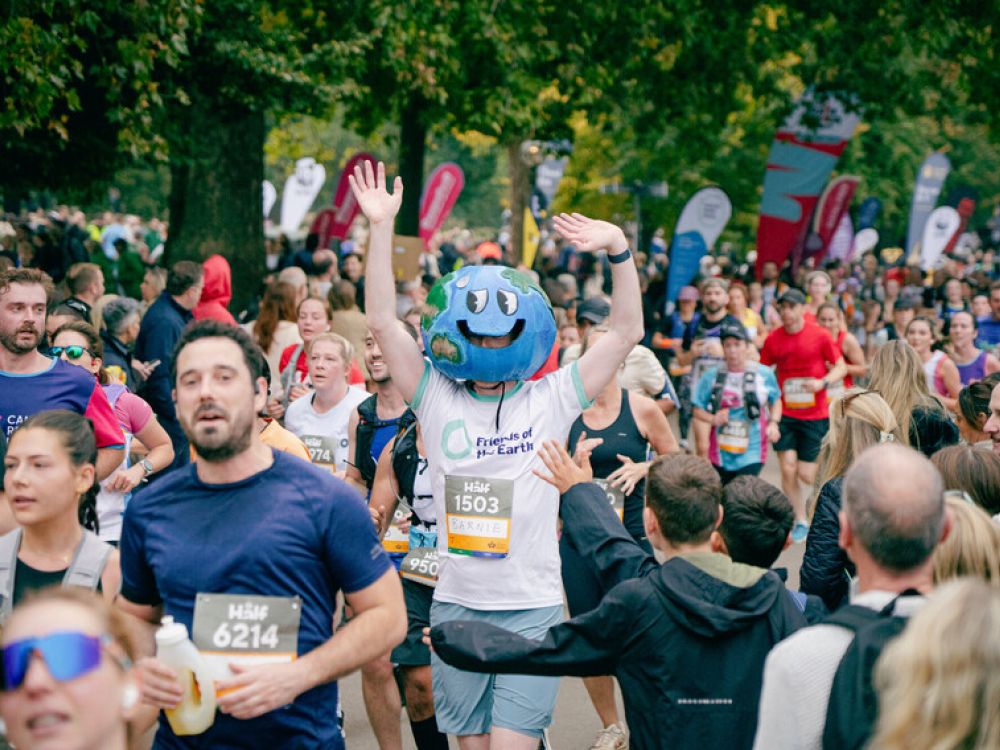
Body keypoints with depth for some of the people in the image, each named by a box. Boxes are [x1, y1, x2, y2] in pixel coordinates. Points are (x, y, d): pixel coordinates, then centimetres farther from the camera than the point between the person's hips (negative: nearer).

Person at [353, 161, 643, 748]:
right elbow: (382, 322, -5)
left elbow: (626, 332, -3)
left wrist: (619, 249, -15)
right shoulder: (437, 398, 2)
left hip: (533, 608, -2)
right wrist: (381, 227, -13)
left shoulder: (551, 401, 0)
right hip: (456, 605, 2)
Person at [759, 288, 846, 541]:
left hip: (815, 415, -2)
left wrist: (822, 382, -18)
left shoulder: (819, 336, -6)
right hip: (785, 414, 2)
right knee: (788, 469, -5)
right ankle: (800, 522, 10)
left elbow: (841, 367, 0)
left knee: (806, 473, -3)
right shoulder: (773, 339, 0)